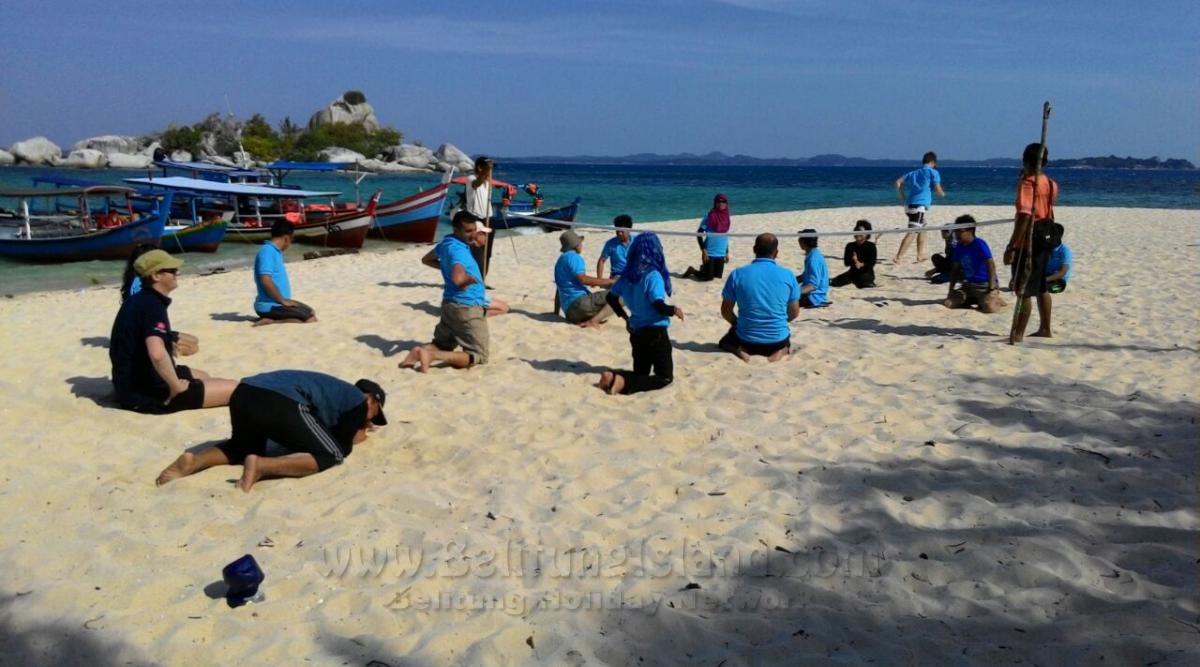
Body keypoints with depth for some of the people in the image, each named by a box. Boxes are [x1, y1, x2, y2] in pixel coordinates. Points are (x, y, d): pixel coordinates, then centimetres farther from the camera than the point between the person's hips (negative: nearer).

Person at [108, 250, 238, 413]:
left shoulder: (139, 300, 10)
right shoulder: (152, 306, -22)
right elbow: (157, 354, -40)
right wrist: (176, 387, -27)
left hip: (133, 385, 11)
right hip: (150, 393, -11)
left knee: (203, 376, 32)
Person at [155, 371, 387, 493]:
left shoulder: (337, 391, 38)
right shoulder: (358, 400, 15)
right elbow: (340, 449, 14)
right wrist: (355, 437, 33)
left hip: (244, 393, 9)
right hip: (280, 402, -9)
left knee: (243, 447, 36)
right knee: (330, 455, 1)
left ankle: (193, 461, 7)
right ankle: (260, 466, -20)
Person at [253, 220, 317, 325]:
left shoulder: (275, 251, 13)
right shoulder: (267, 251, -18)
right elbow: (266, 280, -27)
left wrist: (286, 300, 14)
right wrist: (283, 300, -17)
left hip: (276, 303, 10)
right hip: (270, 306, -10)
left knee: (310, 312, 22)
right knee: (311, 319, -16)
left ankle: (271, 319, 9)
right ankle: (270, 322, -14)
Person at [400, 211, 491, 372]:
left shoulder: (446, 242, 7)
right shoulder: (458, 250, -21)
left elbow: (426, 260, 26)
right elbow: (458, 279, -39)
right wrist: (471, 278, -17)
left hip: (450, 304, 9)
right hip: (467, 308, -9)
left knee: (442, 345, 25)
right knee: (478, 357, -3)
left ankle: (421, 351, -6)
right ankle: (433, 355, -18)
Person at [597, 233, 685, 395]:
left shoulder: (627, 275, 3)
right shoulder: (653, 275, -17)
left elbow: (611, 297, 12)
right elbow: (659, 306, -25)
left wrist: (624, 316, 23)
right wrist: (674, 310, -6)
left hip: (636, 332, 7)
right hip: (655, 332, -7)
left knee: (641, 373, 21)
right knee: (665, 377, 4)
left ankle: (613, 376, -8)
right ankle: (625, 383, -18)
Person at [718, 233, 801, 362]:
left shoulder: (737, 274, -8)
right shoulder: (788, 275, -6)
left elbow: (726, 311, -1)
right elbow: (794, 313, 4)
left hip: (746, 340, -1)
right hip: (778, 340, 1)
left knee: (724, 341, 33)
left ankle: (740, 350, -1)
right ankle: (781, 350, 2)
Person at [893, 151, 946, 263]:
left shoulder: (913, 173, 21)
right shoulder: (933, 172, 4)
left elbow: (898, 182, 10)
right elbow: (938, 190, 1)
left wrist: (902, 198, 15)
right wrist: (943, 194, 23)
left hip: (909, 205, 8)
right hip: (919, 205, -8)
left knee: (922, 227, 24)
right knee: (911, 232, -12)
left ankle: (920, 256, 24)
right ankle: (897, 258, -23)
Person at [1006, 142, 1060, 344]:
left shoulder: (1027, 183, -15)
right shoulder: (1051, 184, 9)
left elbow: (1024, 216, -24)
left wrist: (1011, 246, -25)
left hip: (1028, 241, -8)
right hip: (1045, 239, 8)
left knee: (1023, 290, -5)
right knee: (1041, 287, 19)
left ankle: (1018, 333, -2)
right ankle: (1045, 327, 27)